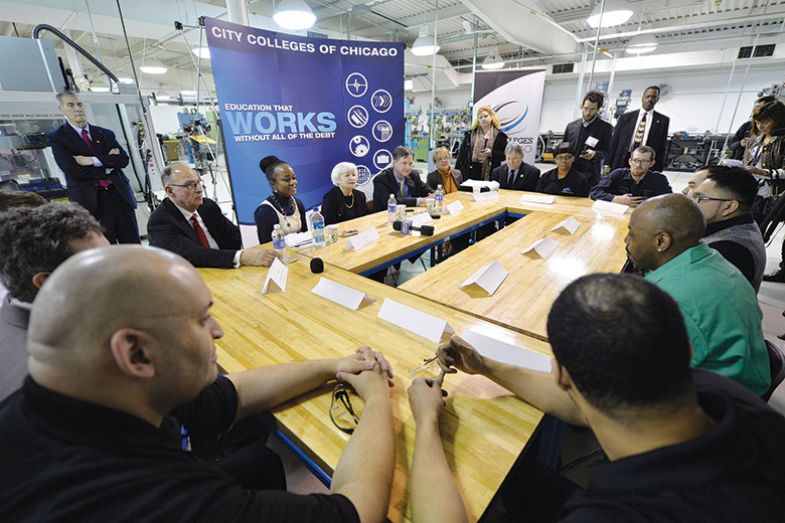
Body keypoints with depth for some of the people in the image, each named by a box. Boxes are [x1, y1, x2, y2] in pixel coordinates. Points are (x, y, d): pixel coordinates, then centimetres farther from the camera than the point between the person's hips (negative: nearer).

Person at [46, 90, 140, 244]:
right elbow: (73, 171, -8)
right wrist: (108, 164, -2)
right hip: (91, 202, -3)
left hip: (120, 195, 3)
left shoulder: (105, 134, 15)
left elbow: (123, 159, 1)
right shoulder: (57, 137, 5)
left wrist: (94, 160, -10)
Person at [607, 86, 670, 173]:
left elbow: (662, 148, 7)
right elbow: (614, 141, 7)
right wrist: (608, 164, -1)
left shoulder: (663, 120, 8)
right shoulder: (626, 117, 10)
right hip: (622, 162, 1)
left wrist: (658, 171, 0)